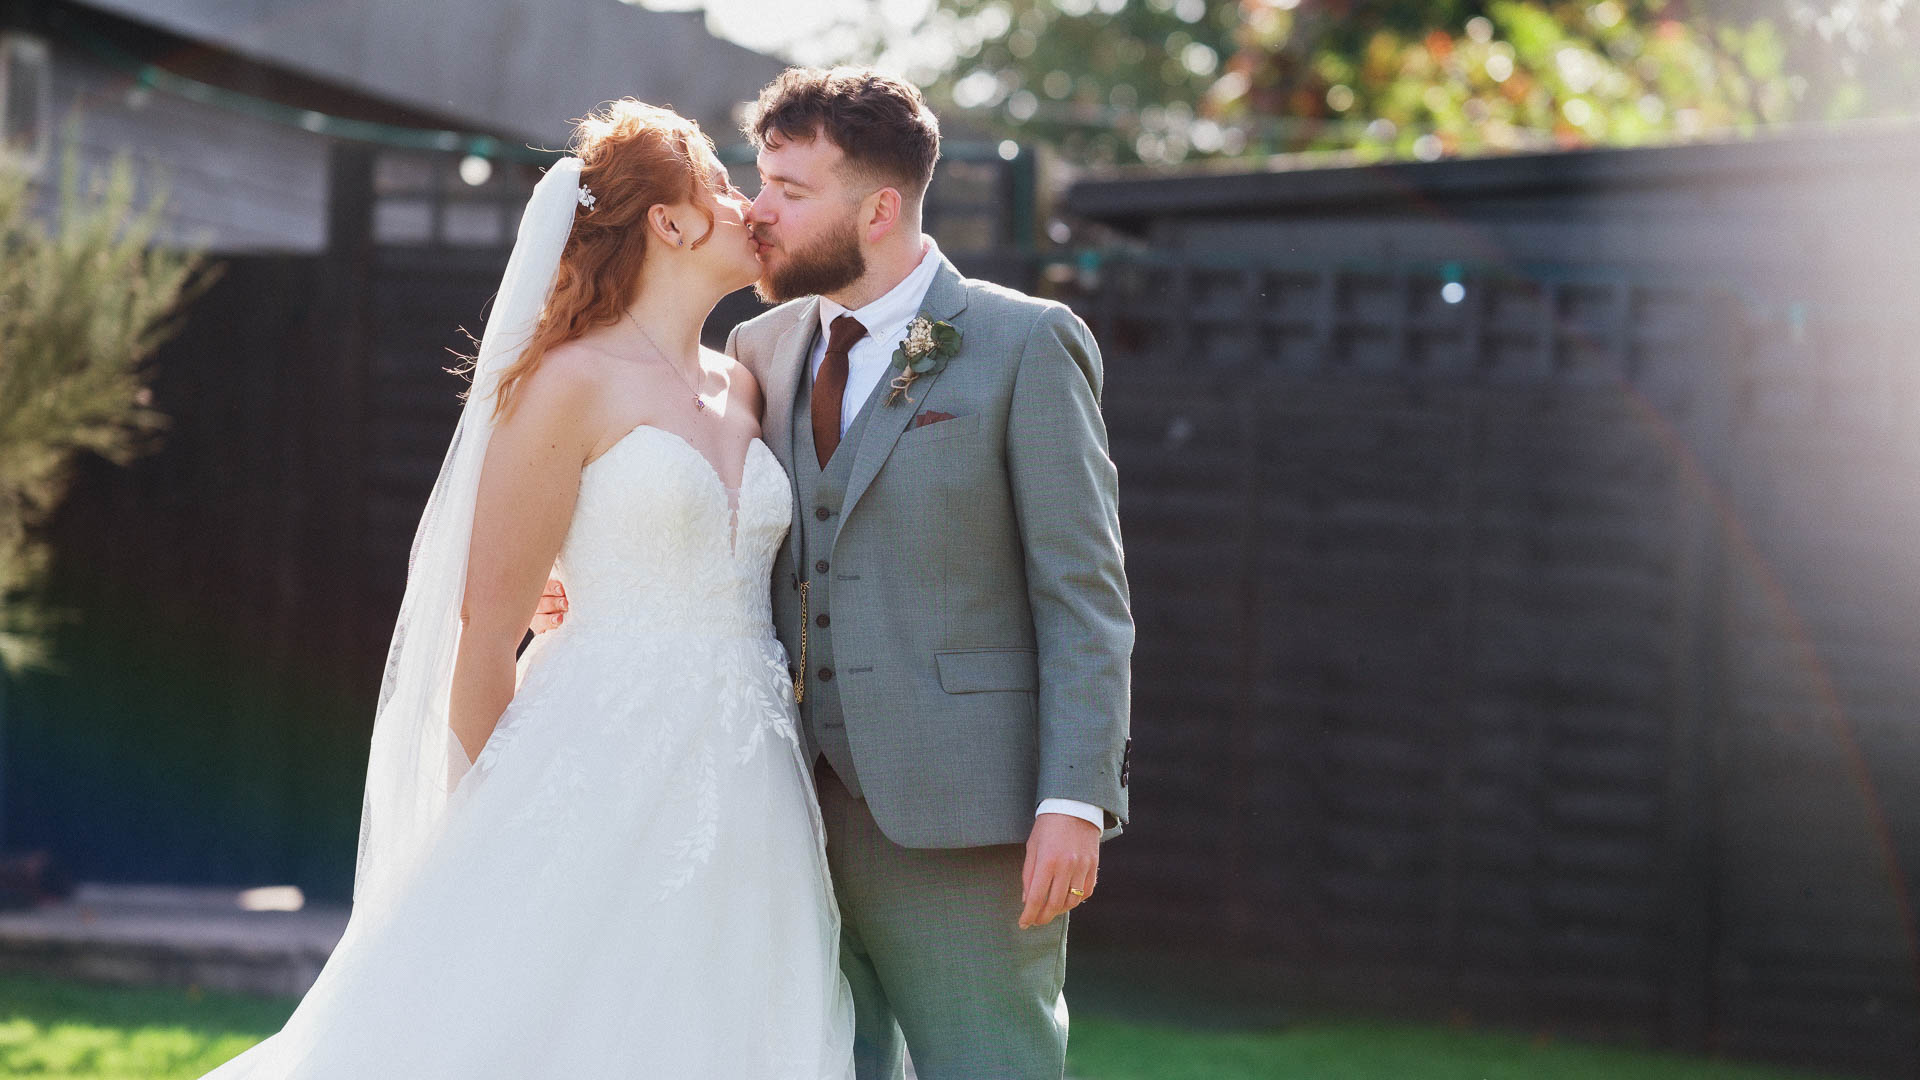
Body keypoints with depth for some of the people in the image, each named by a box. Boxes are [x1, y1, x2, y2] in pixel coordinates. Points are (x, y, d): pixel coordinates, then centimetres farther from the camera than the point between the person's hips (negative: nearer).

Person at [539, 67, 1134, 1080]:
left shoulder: (1026, 345, -3)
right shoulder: (759, 351, 14)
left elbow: (1084, 595, -7)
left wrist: (1074, 803, -15)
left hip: (957, 816, -6)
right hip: (801, 815, 6)